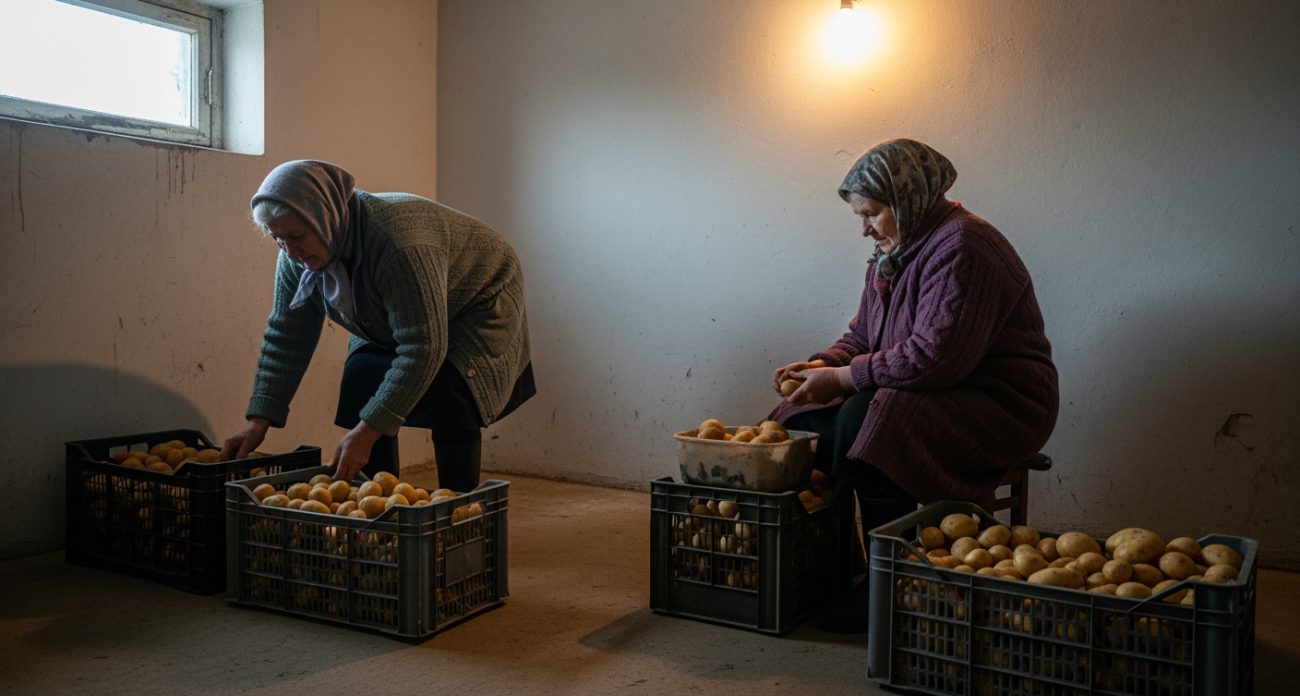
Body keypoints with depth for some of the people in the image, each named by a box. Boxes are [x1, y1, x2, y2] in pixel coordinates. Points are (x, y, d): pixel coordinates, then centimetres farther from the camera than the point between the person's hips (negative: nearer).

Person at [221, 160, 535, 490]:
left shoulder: (400, 243, -41)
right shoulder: (297, 257, -17)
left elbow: (423, 349, -40)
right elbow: (285, 337, -8)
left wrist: (368, 431, -40)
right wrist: (259, 421, -14)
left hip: (474, 307, -7)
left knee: (450, 402, -26)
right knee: (362, 377, -11)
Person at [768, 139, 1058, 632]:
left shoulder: (962, 248, -18)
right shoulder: (893, 254, 13)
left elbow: (934, 356, -28)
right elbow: (862, 336, 19)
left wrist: (842, 378, -22)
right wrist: (820, 366, -2)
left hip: (999, 406, -9)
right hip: (933, 398, 9)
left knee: (861, 421, -32)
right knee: (814, 419, -6)